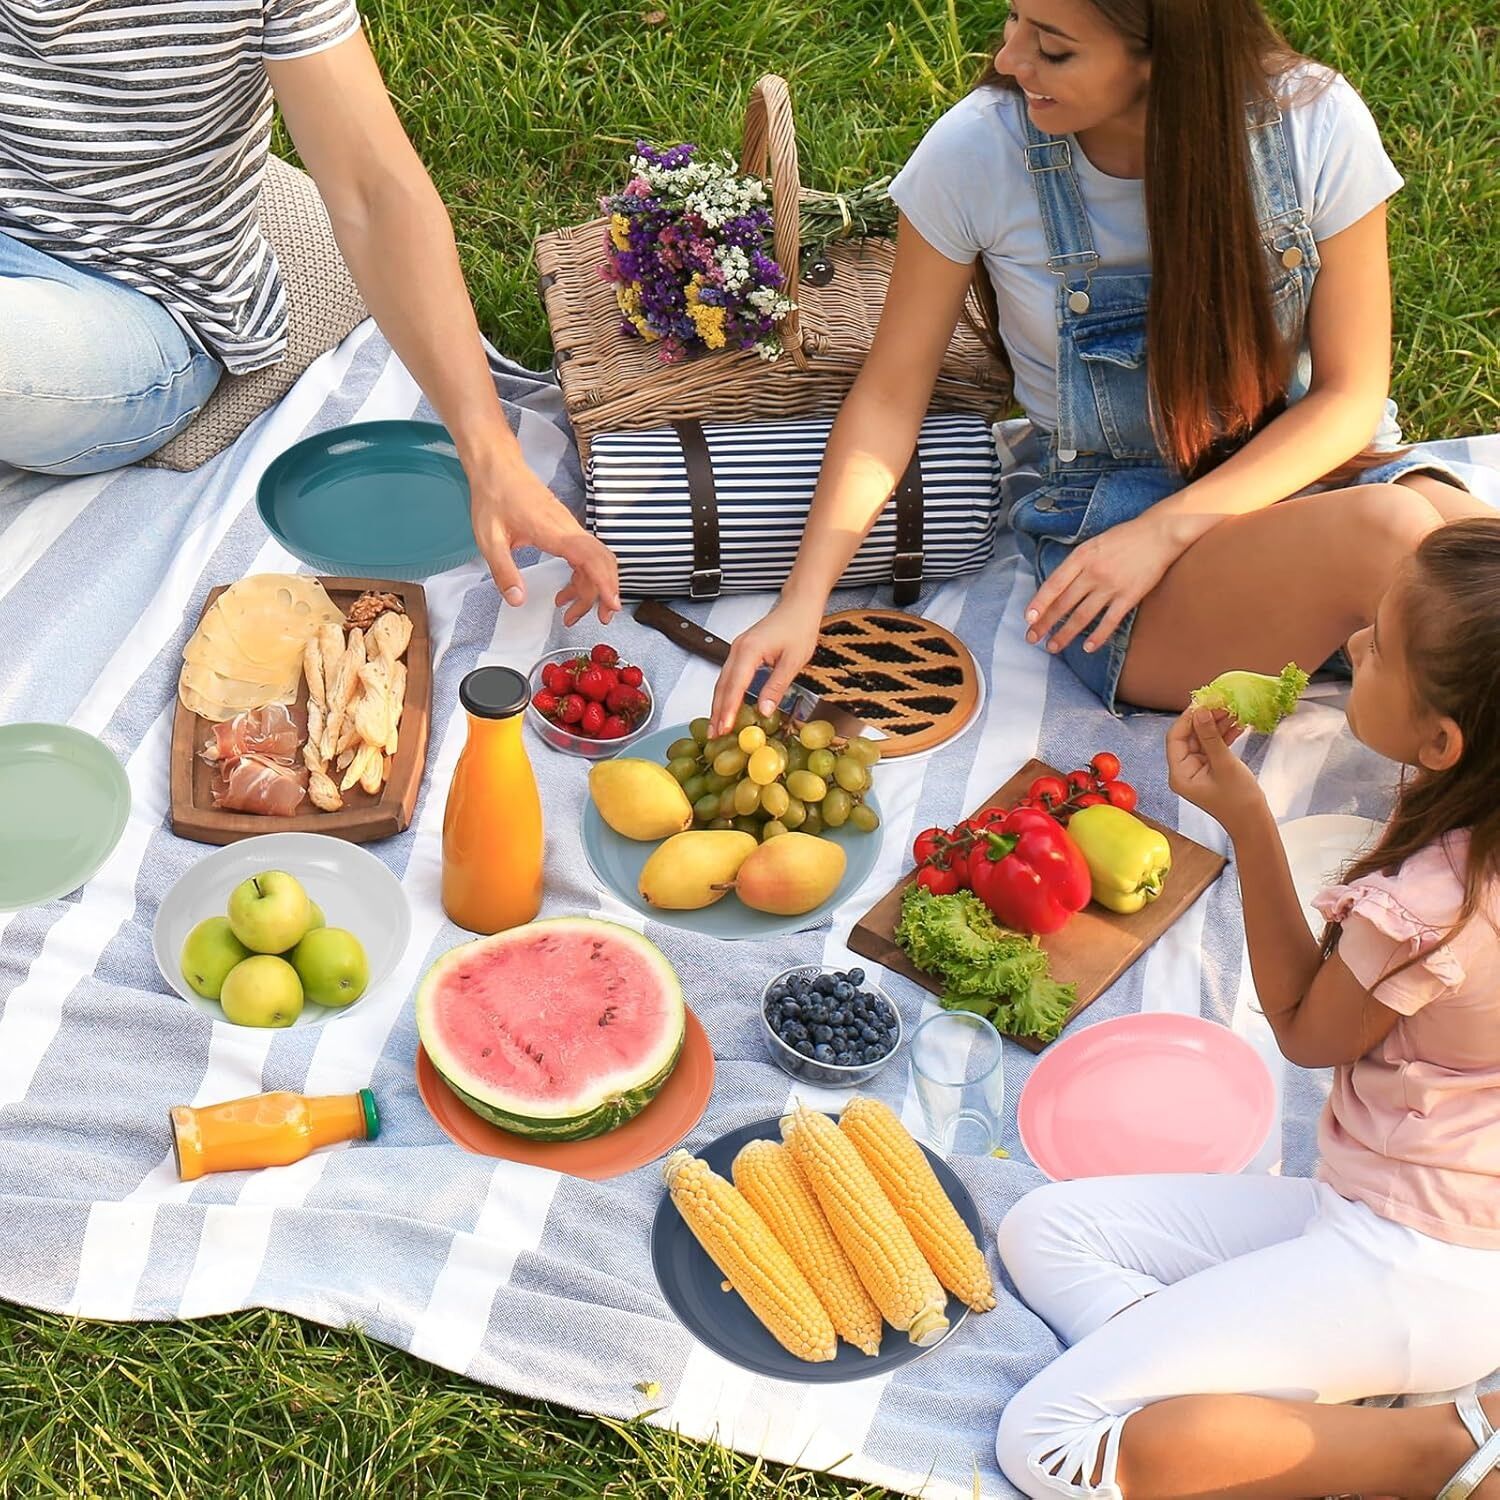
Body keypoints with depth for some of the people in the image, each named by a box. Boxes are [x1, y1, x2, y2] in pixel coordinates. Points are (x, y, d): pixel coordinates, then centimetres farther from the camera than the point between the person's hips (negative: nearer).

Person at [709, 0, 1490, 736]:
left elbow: (1349, 395, -5)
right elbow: (890, 394, -3)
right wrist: (802, 602, -12)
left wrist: (1164, 530, -17)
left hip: (1299, 465, 2)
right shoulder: (976, 152, -12)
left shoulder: (1316, 123, -11)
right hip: (1104, 509, -2)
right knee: (1389, 530, -32)